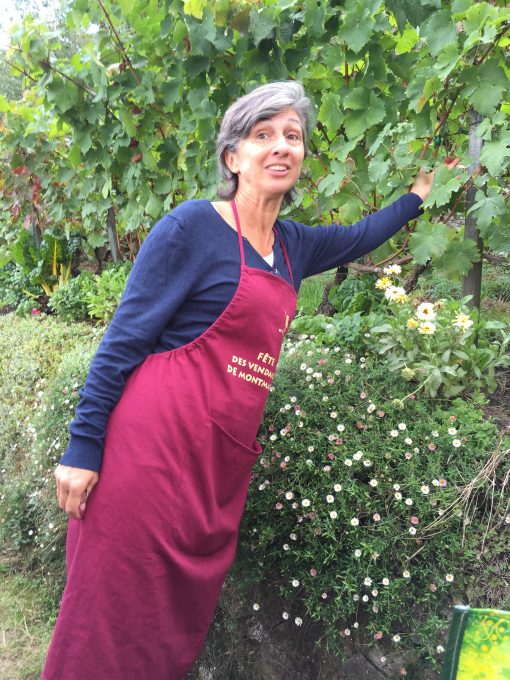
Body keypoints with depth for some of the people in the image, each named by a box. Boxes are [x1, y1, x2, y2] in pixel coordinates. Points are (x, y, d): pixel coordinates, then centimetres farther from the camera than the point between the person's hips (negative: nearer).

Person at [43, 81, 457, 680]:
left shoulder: (293, 246, 15)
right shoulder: (195, 225, -6)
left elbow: (361, 236, 36)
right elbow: (124, 339, -8)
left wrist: (421, 190, 44)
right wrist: (82, 448, -11)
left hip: (225, 460, 7)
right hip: (156, 442, -7)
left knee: (183, 619, 13)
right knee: (114, 619, -1)